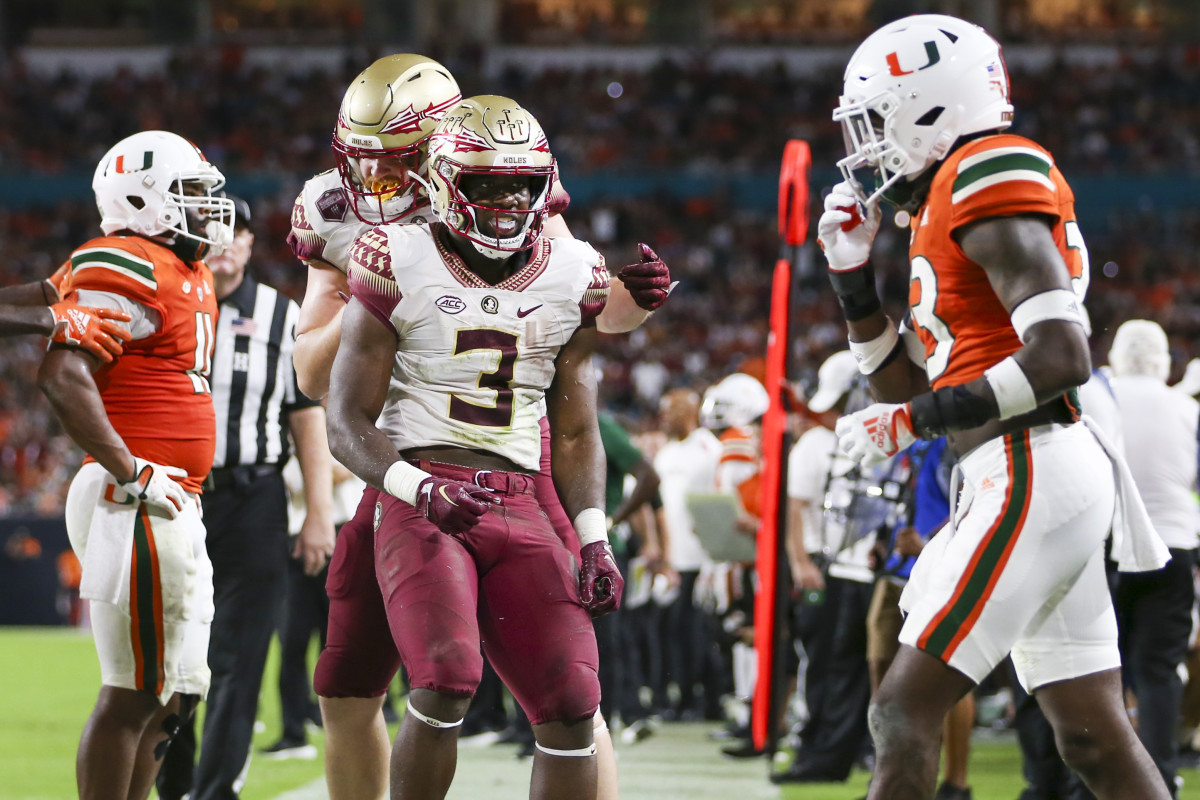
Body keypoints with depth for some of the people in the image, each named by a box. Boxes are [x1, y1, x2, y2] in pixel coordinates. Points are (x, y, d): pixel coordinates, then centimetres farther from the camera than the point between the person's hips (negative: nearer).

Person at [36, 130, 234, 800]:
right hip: (135, 511, -10)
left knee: (178, 694, 12)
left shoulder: (188, 273, 19)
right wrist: (128, 473, -22)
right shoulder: (126, 269, -12)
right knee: (134, 695, -8)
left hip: (176, 510, 10)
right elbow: (63, 374, -22)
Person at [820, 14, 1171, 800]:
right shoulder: (941, 211, 20)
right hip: (1045, 478, 10)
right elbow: (909, 391, 26)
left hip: (1031, 476, -10)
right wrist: (853, 276, 17)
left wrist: (919, 419, -15)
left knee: (905, 711, -9)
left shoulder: (989, 177, -10)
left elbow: (1061, 356, -19)